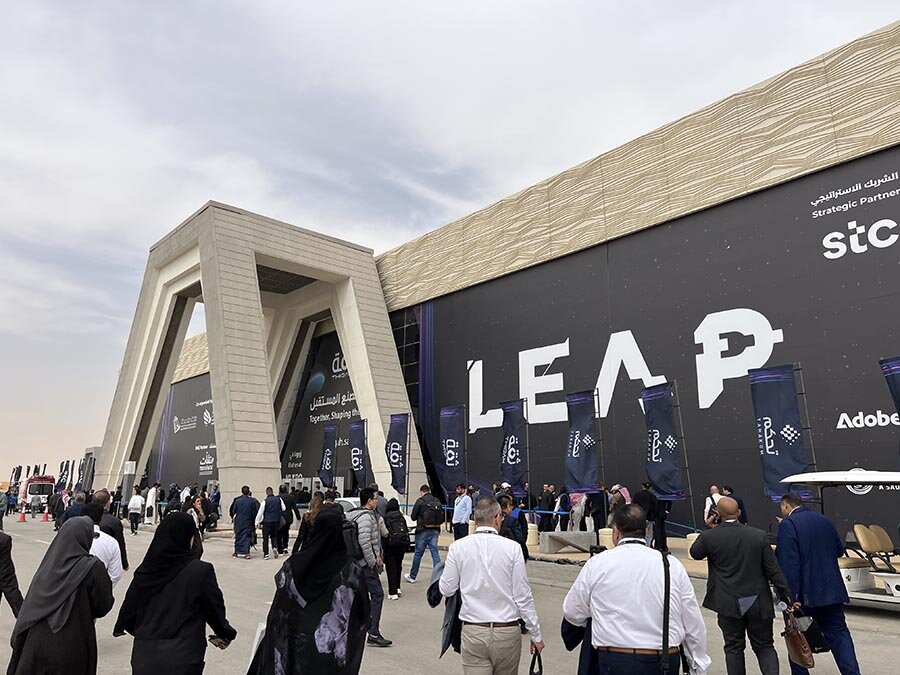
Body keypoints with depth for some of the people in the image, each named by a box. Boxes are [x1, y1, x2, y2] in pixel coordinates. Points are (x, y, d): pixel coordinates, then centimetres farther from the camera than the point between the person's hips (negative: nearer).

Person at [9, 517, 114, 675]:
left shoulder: (49, 563, -4)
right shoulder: (93, 567, -17)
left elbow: (30, 604, 2)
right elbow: (103, 606, -10)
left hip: (37, 641, 4)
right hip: (72, 646, -3)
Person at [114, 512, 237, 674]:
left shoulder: (146, 569, -5)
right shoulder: (201, 571, -16)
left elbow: (130, 606, 8)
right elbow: (215, 608, -6)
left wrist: (120, 627, 32)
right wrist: (226, 634, 13)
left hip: (145, 655, 4)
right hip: (183, 657, -4)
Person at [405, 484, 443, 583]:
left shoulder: (420, 501, -9)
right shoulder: (437, 501, 4)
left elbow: (413, 517, -6)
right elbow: (441, 517, 7)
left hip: (423, 531, -4)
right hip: (435, 530, 4)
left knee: (418, 553, 8)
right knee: (435, 553, 6)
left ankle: (412, 576, 20)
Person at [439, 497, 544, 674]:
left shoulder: (458, 547, -6)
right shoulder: (512, 548, -10)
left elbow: (446, 589, 1)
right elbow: (523, 596, -6)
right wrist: (536, 635, 5)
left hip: (473, 632, 0)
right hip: (508, 632, 0)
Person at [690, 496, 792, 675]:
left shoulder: (709, 536, -13)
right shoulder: (759, 536, -10)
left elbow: (695, 553, 7)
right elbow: (773, 571, -6)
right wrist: (786, 596, 5)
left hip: (729, 604, -1)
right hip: (759, 603, 1)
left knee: (734, 648, 12)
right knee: (764, 646, 16)